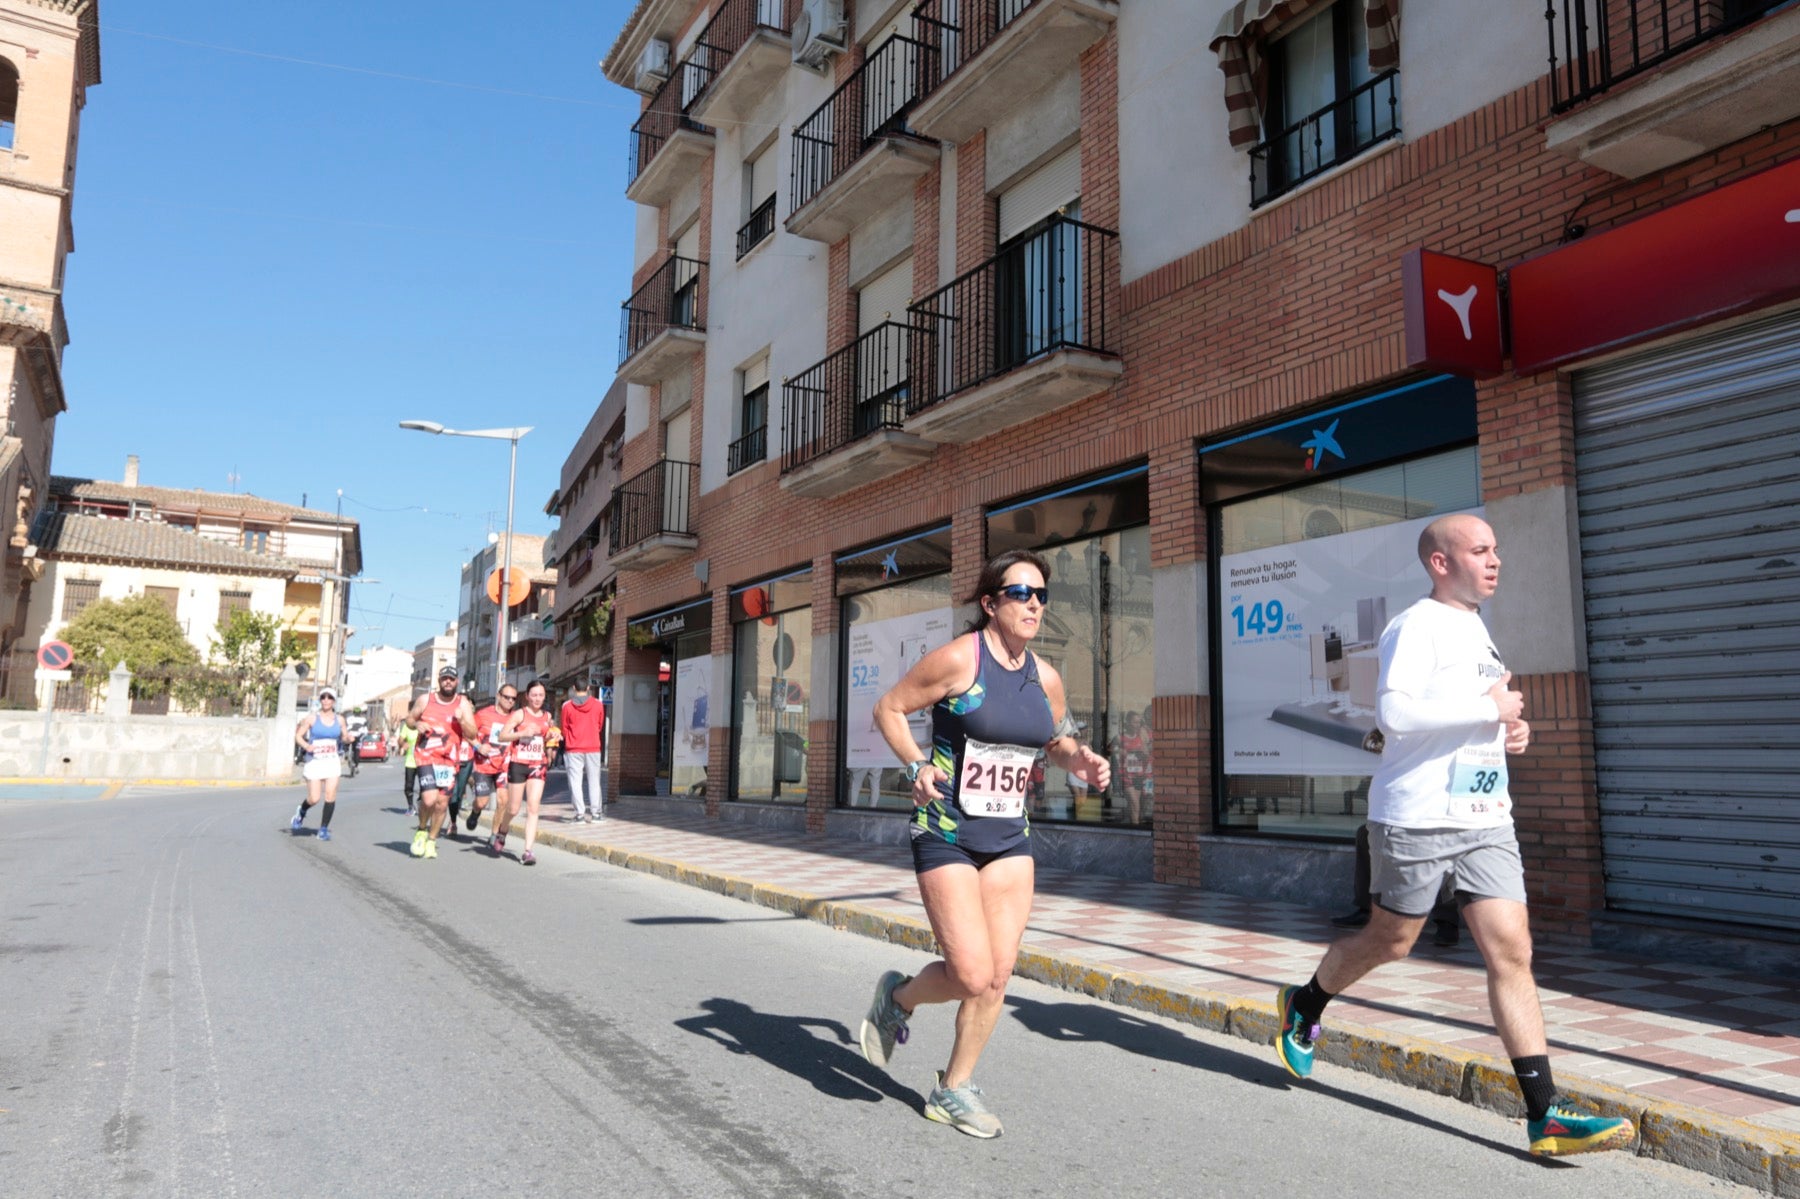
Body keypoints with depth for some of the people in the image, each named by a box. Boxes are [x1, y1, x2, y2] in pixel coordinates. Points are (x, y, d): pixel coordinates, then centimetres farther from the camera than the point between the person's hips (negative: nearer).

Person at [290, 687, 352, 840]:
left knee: (330, 796, -8)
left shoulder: (339, 720, 6)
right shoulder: (312, 718, -2)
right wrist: (306, 746, -20)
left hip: (332, 761, 2)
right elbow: (298, 736, -1)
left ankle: (324, 829, 5)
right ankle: (301, 812, 31)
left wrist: (348, 737, -8)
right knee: (314, 798, -4)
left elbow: (344, 737, 16)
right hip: (314, 761, -2)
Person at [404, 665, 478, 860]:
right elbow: (409, 718, 16)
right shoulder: (425, 699, 3)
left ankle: (431, 840, 24)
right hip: (426, 756, -2)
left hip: (449, 759, 2)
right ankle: (421, 831, 11)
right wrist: (416, 724, -6)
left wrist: (461, 720, -19)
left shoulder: (462, 703, 2)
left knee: (442, 803, 4)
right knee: (429, 799, -18)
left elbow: (472, 734, 0)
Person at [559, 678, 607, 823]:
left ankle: (580, 813, -2)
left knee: (575, 782, 3)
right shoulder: (598, 705, -1)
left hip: (573, 749, -1)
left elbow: (564, 729, 3)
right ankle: (596, 813, 6)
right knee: (594, 781, 7)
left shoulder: (567, 706, -5)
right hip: (593, 748, 1)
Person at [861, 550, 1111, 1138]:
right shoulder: (958, 658, -12)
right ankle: (898, 996, 22)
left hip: (1009, 838, 6)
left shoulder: (1045, 677, 5)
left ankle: (954, 1089, 24)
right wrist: (917, 766, -18)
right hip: (946, 833, -6)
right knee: (972, 976, -10)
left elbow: (1059, 742, 21)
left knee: (997, 977, 4)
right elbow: (888, 708, -3)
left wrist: (1084, 761, -1)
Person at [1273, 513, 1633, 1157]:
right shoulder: (1416, 626, -12)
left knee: (1512, 952, 0)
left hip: (1485, 819, 7)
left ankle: (1544, 1116, 2)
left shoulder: (1475, 627, 16)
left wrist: (1511, 728, 9)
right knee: (1389, 942, 8)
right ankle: (1303, 1008, 34)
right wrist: (1489, 706, -19)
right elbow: (1395, 712, -26)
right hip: (1417, 817, -7)